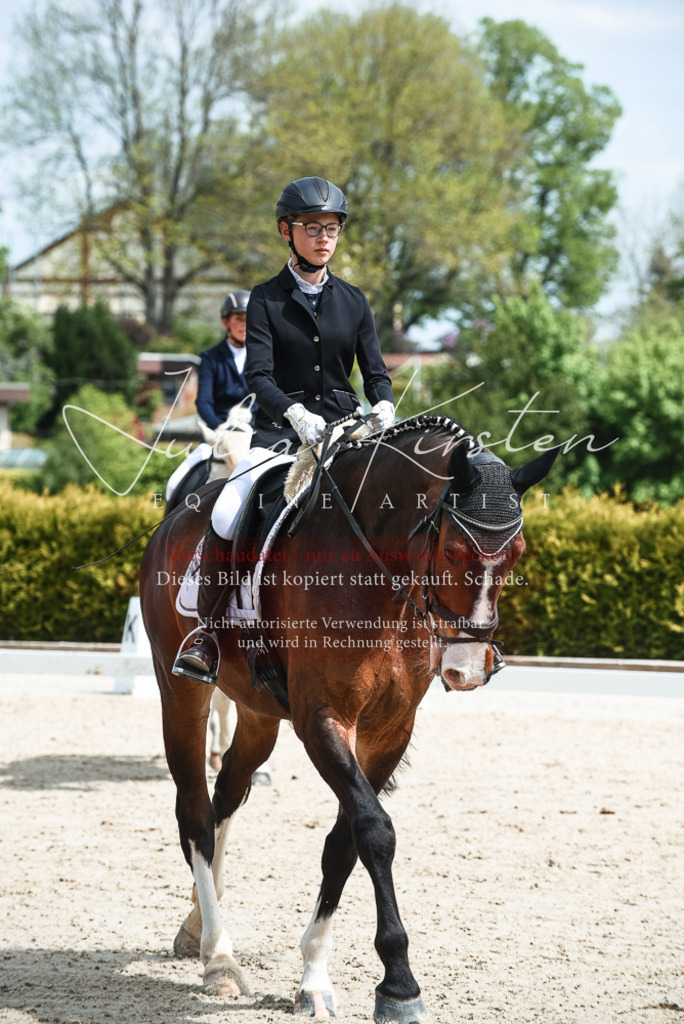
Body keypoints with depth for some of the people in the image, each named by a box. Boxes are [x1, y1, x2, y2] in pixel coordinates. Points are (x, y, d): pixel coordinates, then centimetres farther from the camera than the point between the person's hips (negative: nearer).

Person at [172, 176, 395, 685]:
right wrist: (295, 413, -29)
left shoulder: (353, 301, 11)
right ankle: (207, 629, -9)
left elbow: (375, 370, 7)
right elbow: (259, 374, -10)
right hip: (281, 430, -2)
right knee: (226, 517, -25)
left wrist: (384, 405, -17)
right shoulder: (267, 300, 2)